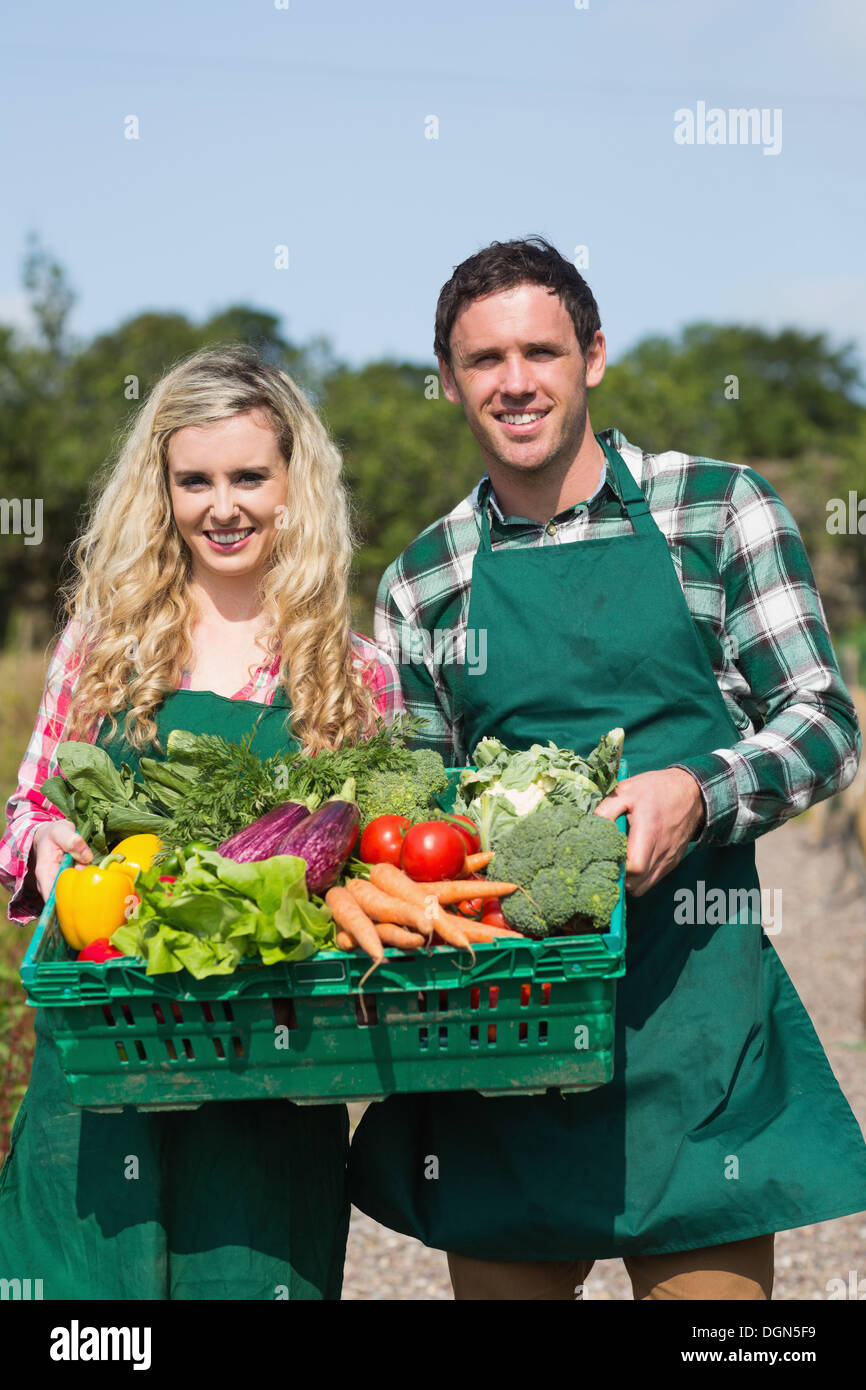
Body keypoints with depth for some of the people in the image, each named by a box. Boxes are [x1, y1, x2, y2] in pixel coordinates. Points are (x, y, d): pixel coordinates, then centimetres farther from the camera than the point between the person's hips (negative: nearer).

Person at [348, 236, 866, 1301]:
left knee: (711, 1288, 0)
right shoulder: (419, 584, 11)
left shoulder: (719, 509, 3)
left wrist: (695, 793, -18)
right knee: (500, 1270, 7)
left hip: (687, 1002, -2)